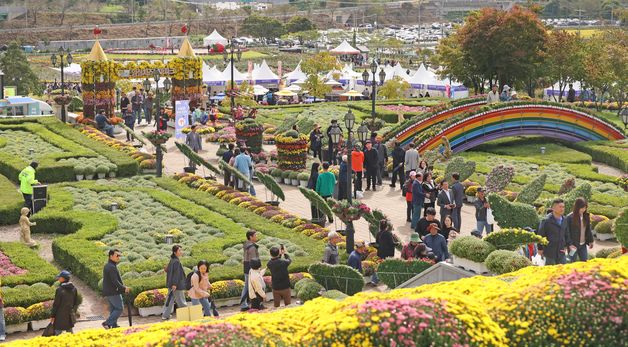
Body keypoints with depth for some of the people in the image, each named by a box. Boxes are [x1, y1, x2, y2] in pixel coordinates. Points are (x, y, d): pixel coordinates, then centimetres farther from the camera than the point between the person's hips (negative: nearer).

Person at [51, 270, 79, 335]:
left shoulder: (59, 289, -18)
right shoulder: (73, 288, 0)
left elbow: (56, 304, -13)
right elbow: (76, 302, 9)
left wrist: (52, 315, -4)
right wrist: (74, 312, 21)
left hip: (61, 316, -6)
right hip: (70, 316, 6)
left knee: (57, 332, 1)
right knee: (70, 331, 17)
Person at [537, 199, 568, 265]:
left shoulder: (564, 220, 8)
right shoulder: (546, 220, -11)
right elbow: (540, 235, -7)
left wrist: (565, 245, 13)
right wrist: (540, 248, -4)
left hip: (561, 252, 6)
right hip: (550, 252, -6)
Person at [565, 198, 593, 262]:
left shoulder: (586, 216, 4)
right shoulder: (570, 217, -13)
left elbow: (588, 229, 15)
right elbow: (567, 232, -13)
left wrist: (590, 241, 14)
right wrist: (570, 244, -18)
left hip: (583, 245, 5)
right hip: (573, 245, -5)